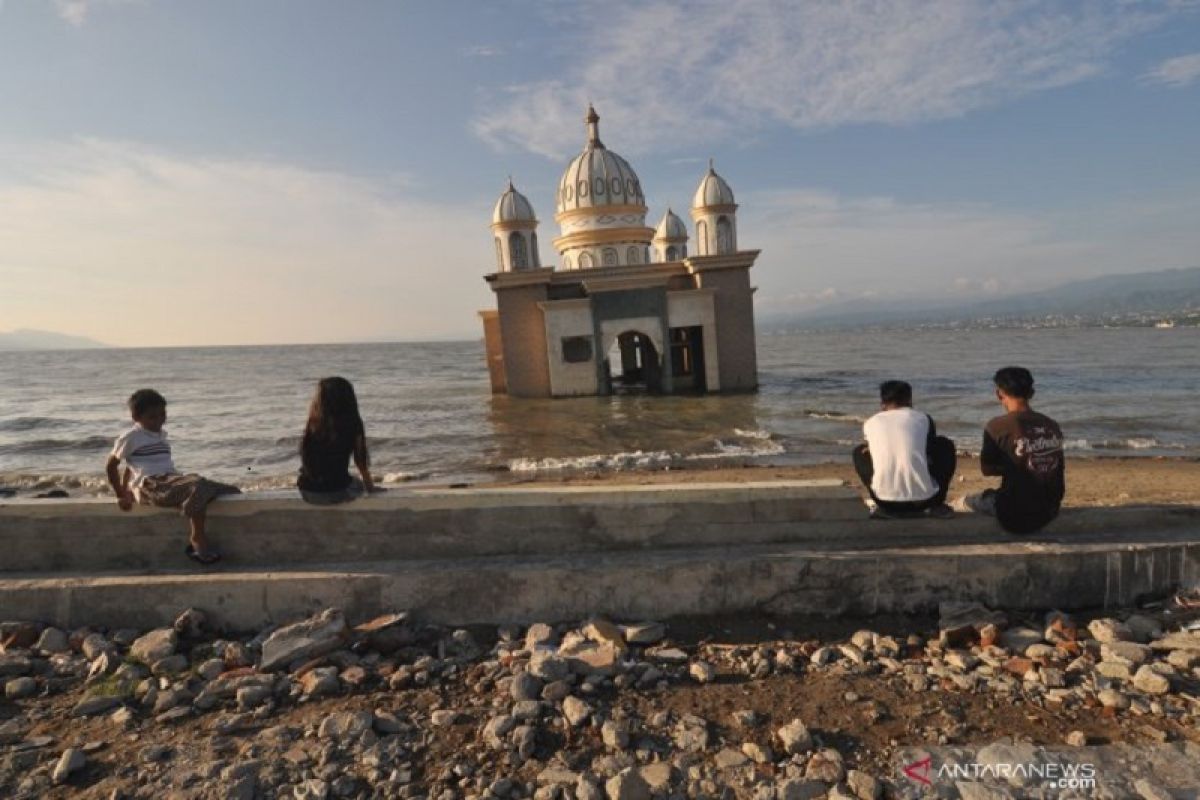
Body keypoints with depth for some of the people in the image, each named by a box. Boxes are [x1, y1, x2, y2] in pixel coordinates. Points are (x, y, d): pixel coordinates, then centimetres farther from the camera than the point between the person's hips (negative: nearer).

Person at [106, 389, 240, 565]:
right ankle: (198, 539, -30)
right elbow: (111, 466, 6)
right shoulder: (131, 437, 2)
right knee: (198, 487, -35)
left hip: (172, 480, 7)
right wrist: (121, 495, 4)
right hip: (151, 485, -7)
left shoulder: (161, 435, 23)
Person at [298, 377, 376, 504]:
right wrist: (370, 486, 15)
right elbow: (361, 460, 1)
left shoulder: (313, 423, -7)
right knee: (359, 485, 32)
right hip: (337, 492, -2)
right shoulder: (353, 424, -10)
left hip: (308, 492, 2)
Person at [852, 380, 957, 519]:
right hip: (924, 499, 0)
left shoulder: (870, 423, 8)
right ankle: (937, 505, 18)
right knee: (946, 445, 25)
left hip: (886, 501, 0)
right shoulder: (923, 418, 8)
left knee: (860, 452, 27)